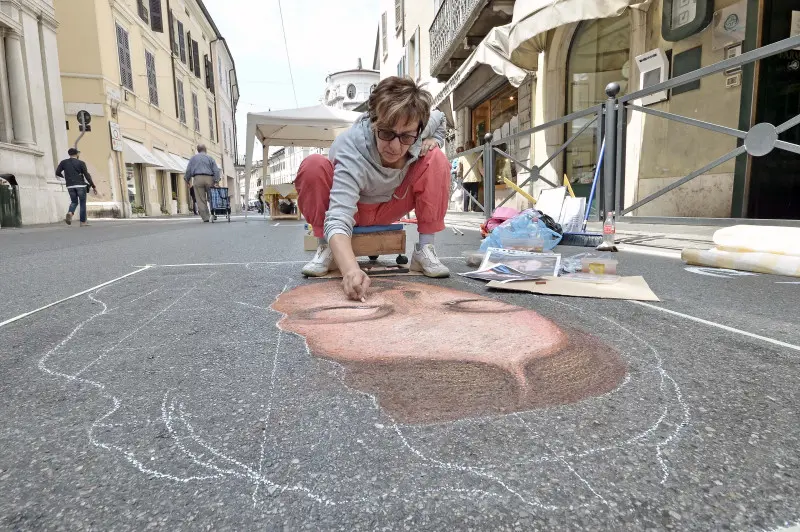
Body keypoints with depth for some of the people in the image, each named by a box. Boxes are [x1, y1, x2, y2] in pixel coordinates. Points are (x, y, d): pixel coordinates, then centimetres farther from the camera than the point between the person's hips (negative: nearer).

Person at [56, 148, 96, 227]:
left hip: (70, 186, 3)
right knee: (82, 203, 4)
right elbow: (87, 175, -8)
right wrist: (93, 186, -5)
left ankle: (70, 213, -13)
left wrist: (64, 176, 26)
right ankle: (83, 222, 3)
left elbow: (57, 172, 3)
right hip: (80, 185, -3)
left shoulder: (63, 162, 8)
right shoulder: (81, 163, -2)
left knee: (74, 202, 18)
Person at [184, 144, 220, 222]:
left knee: (201, 200, -1)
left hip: (198, 178, 0)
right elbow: (216, 170, 1)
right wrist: (216, 181, -4)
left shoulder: (193, 158, 14)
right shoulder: (210, 158, 12)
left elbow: (188, 170, 7)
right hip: (209, 179, 0)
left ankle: (205, 217, -6)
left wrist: (187, 180, 15)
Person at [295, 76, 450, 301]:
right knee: (312, 166, -33)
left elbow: (440, 118, 5)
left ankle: (424, 249, -14)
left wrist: (434, 142, -17)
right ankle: (325, 247, -13)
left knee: (436, 159, -20)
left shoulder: (420, 129, -23)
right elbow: (338, 220, -50)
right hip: (352, 207, -3)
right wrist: (351, 270, -68)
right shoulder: (352, 151, -39)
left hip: (389, 209, 4)